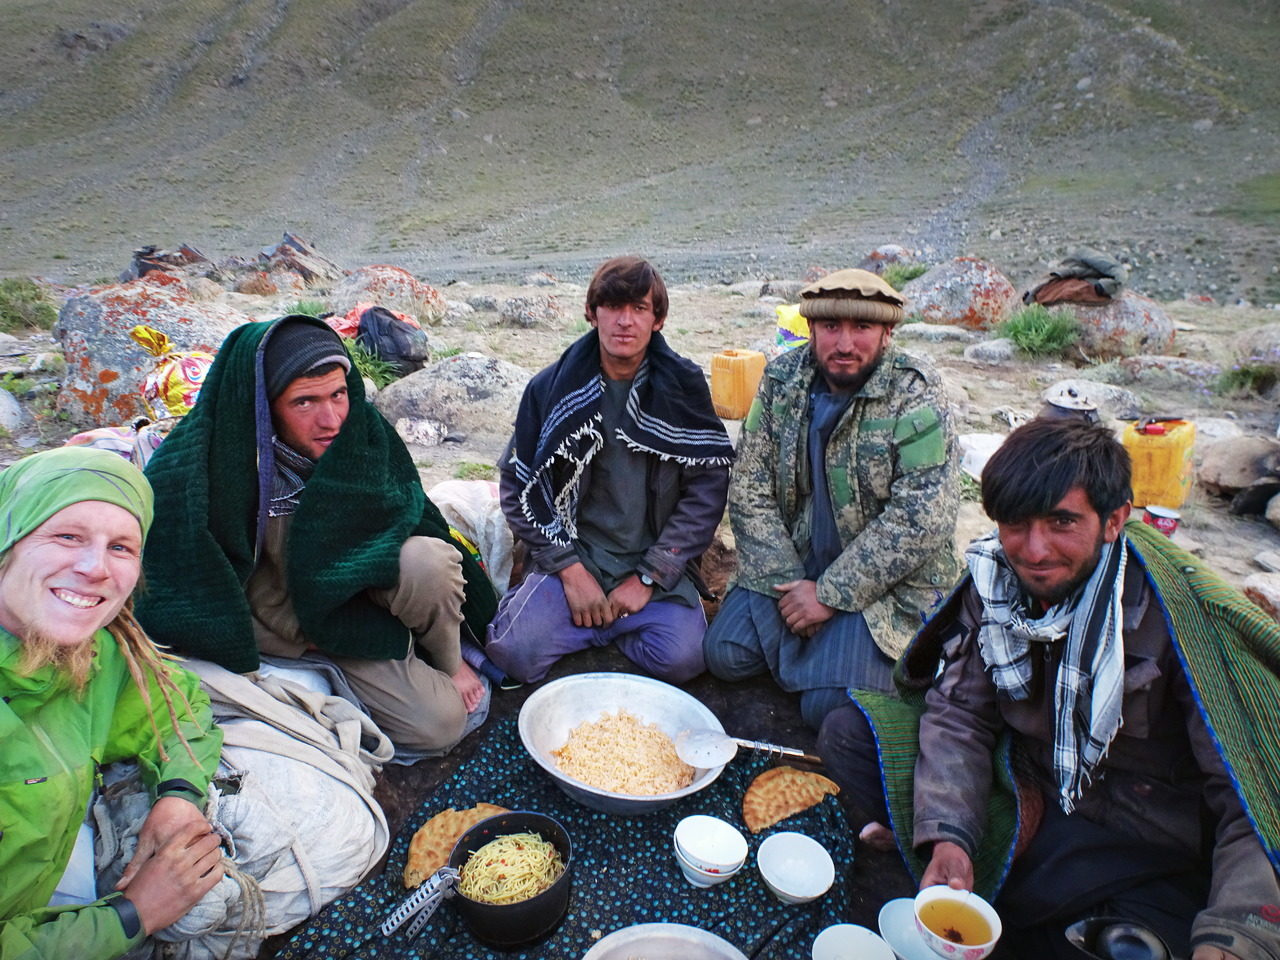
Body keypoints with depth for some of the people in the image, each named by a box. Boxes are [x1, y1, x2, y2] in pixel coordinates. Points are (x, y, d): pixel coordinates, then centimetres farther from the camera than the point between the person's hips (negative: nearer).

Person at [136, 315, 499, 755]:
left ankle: (445, 664, -5)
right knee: (435, 724, -18)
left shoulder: (365, 430, -15)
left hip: (359, 585, 3)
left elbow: (416, 522, -7)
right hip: (287, 618, -3)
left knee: (429, 562, -33)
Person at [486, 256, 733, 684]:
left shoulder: (683, 387, -3)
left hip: (655, 561, 1)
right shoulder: (552, 388, -2)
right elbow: (519, 487, -1)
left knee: (682, 658, -23)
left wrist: (648, 577, -11)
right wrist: (571, 570, -11)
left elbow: (708, 487, -5)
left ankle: (606, 623, 7)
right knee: (515, 651, -21)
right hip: (574, 552, 0)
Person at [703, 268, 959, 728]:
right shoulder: (781, 378, -3)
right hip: (793, 564, 4)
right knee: (725, 655, -10)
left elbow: (919, 519, -20)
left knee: (829, 705, -18)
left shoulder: (916, 393, -15)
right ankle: (813, 641, 15)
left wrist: (830, 592, -20)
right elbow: (749, 491, -3)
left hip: (888, 581, -4)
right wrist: (787, 584, -12)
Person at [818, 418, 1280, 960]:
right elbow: (959, 713, -6)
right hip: (1029, 795, 4)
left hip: (1150, 856, -3)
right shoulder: (994, 580, -10)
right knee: (847, 735, -8)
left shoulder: (1182, 614, -22)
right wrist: (947, 833, -21)